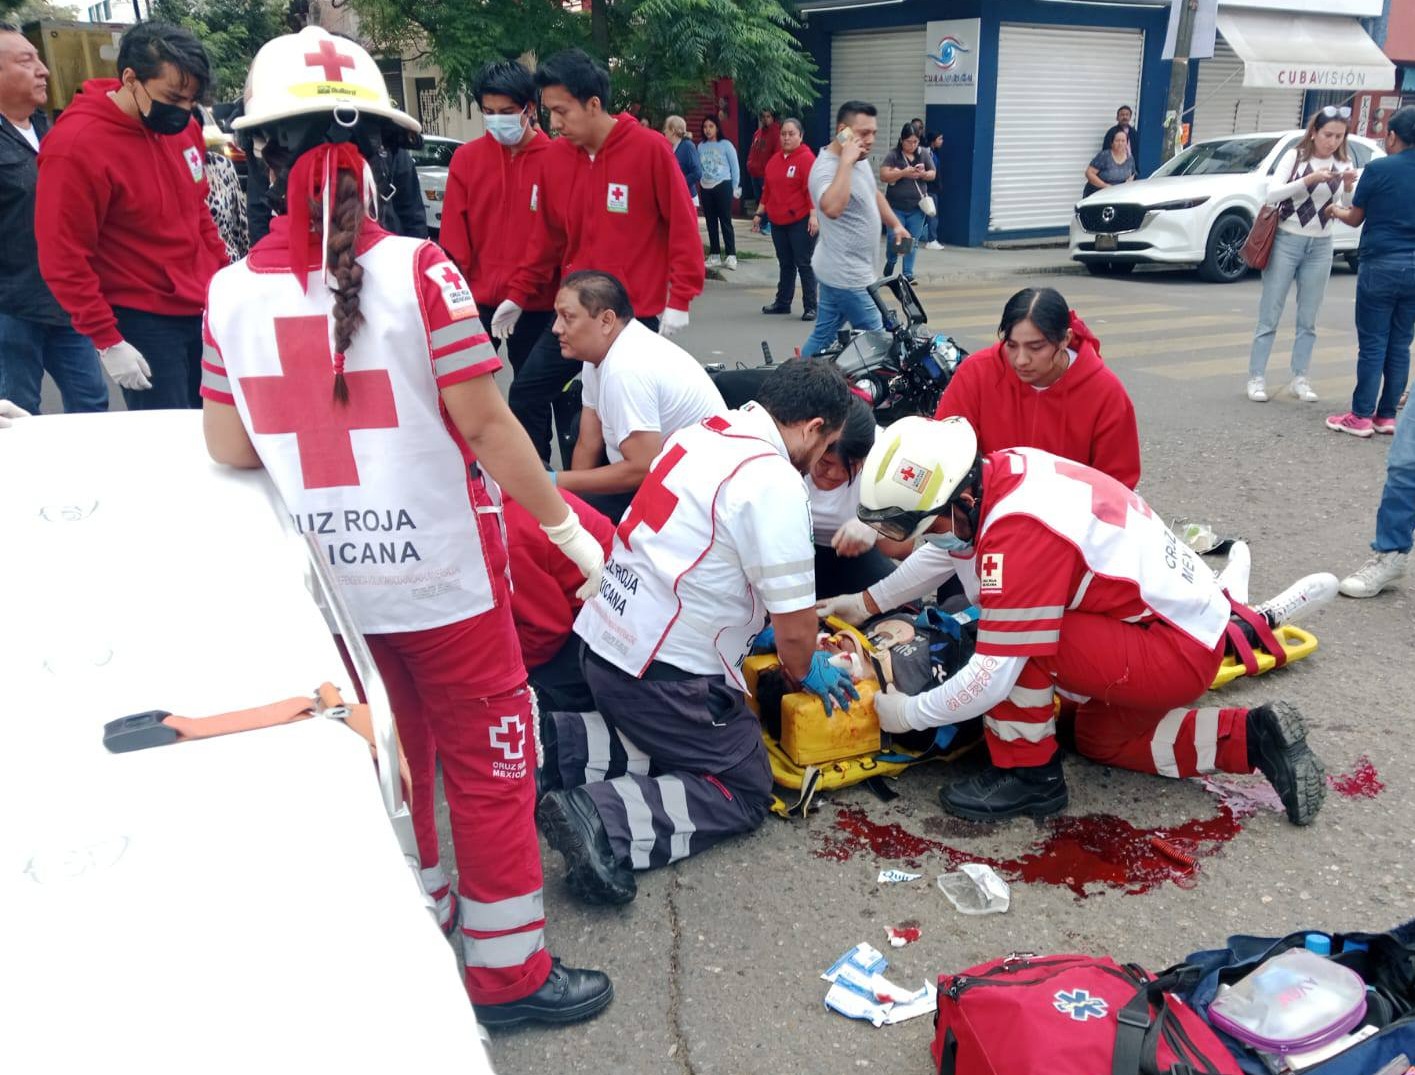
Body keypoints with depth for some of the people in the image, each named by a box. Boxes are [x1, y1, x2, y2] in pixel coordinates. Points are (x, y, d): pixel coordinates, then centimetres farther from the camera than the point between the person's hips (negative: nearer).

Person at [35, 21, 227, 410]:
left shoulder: (183, 127, 2)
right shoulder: (76, 146, -18)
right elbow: (63, 260, -16)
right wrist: (107, 341, -15)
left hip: (203, 309, 7)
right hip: (142, 323, -6)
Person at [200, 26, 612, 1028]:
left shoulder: (232, 292, -4)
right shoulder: (420, 271, -15)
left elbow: (230, 449, 3)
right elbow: (486, 425, -14)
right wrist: (566, 525, -4)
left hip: (332, 580, 4)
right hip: (442, 572, -4)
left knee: (387, 755, 23)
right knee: (488, 760, 11)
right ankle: (509, 971, 23)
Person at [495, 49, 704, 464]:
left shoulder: (649, 148, -11)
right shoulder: (556, 154, 4)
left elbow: (683, 226, -9)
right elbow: (548, 234, 12)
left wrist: (680, 299, -13)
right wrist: (518, 293, 10)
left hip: (636, 312, -5)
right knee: (526, 393, 3)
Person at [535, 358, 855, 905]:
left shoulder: (701, 434, 6)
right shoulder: (775, 484, -18)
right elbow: (795, 624, -13)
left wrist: (755, 625, 28)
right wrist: (806, 671, 9)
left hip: (605, 639, 8)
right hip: (663, 671, -8)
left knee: (666, 739, 28)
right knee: (744, 792, 7)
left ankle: (552, 744, 8)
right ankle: (604, 821, -12)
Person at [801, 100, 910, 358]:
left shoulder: (860, 159, 9)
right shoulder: (827, 167, -22)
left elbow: (873, 193, 28)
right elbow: (832, 208, -43)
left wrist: (895, 224, 17)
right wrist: (846, 162, -36)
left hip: (845, 271, 10)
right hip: (846, 276, -10)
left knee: (823, 336, 15)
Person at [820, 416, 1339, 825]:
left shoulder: (1019, 533, -32)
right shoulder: (1002, 469, -6)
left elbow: (993, 677, -28)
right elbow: (946, 549, 15)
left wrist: (907, 713, -13)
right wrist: (866, 602, 15)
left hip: (1177, 654, -10)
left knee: (1015, 641, -23)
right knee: (1100, 741, 25)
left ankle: (1029, 775, -3)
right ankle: (1254, 738, 20)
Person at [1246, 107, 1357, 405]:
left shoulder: (1343, 164, 5)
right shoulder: (1295, 156, -3)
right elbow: (1272, 194, -13)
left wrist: (1349, 188, -19)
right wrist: (1308, 180, -24)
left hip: (1320, 247, 3)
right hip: (1286, 241, -3)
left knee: (1308, 320, 6)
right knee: (1269, 316, -2)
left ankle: (1299, 379, 13)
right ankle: (1256, 378, 2)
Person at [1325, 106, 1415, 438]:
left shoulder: (1378, 169, -9)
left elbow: (1356, 218, 2)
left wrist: (1337, 211, 23)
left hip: (1381, 266, -5)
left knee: (1372, 344, -2)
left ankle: (1361, 417, 1)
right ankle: (1386, 415, 14)